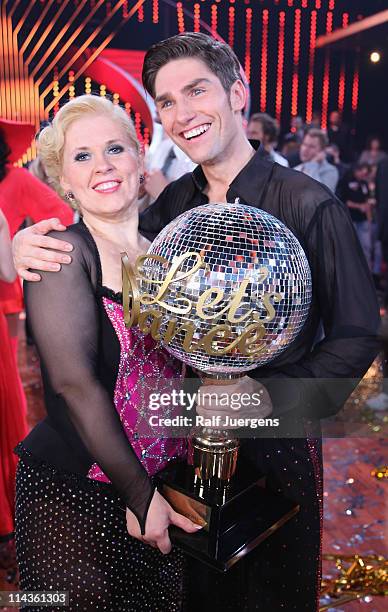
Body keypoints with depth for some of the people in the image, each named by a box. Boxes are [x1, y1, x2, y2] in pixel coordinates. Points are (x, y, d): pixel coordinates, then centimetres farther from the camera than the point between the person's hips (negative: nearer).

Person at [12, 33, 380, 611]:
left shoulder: (308, 204, -18)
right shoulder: (174, 203, -2)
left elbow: (357, 336, -14)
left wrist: (262, 391, -26)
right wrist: (30, 248, -14)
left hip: (278, 436, -4)